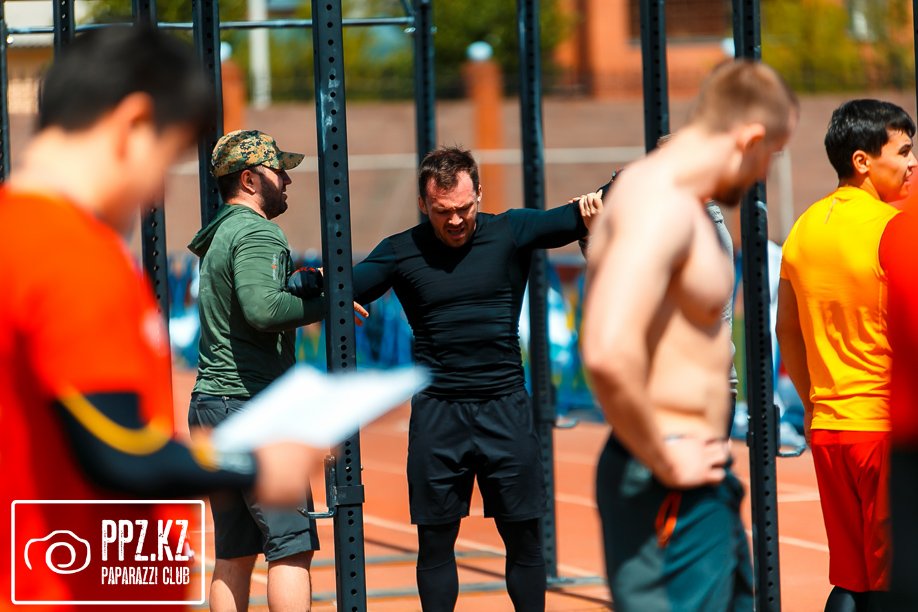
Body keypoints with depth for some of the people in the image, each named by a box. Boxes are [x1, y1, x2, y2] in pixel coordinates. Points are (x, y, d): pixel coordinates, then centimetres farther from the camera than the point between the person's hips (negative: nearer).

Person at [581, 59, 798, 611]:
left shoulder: (681, 201, 13)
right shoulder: (658, 204, -19)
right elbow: (610, 354, -34)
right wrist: (663, 460, -22)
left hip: (699, 483, 11)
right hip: (670, 490, -11)